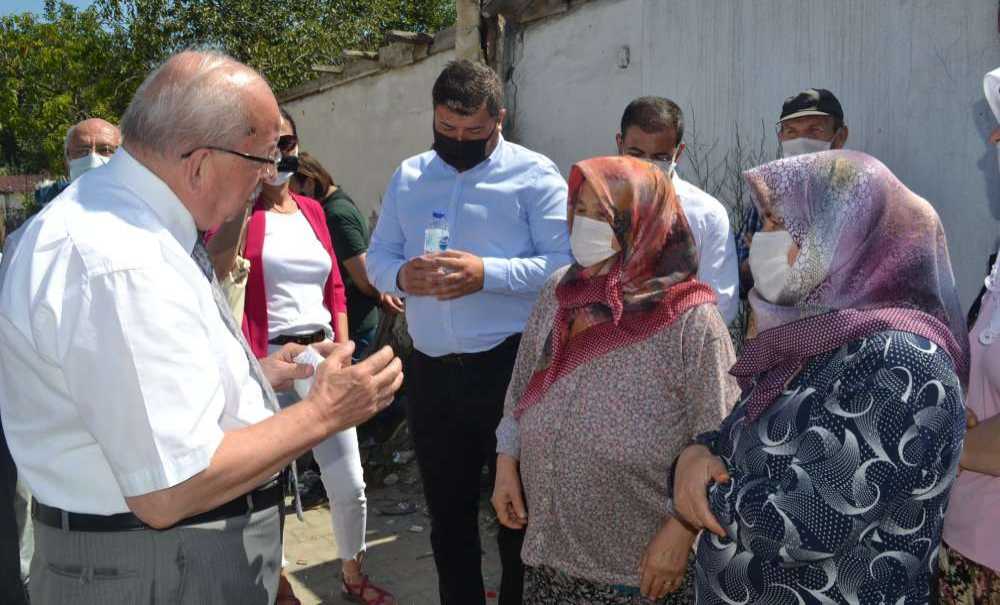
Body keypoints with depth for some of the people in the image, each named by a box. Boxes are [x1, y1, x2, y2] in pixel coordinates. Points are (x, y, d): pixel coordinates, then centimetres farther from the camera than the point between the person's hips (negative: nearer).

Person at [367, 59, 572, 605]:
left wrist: (487, 273, -24)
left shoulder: (533, 174, -3)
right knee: (447, 511, 18)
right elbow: (376, 256, 12)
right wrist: (399, 275, -11)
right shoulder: (407, 177, 13)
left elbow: (567, 263, -12)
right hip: (430, 371, 5)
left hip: (509, 368, -4)